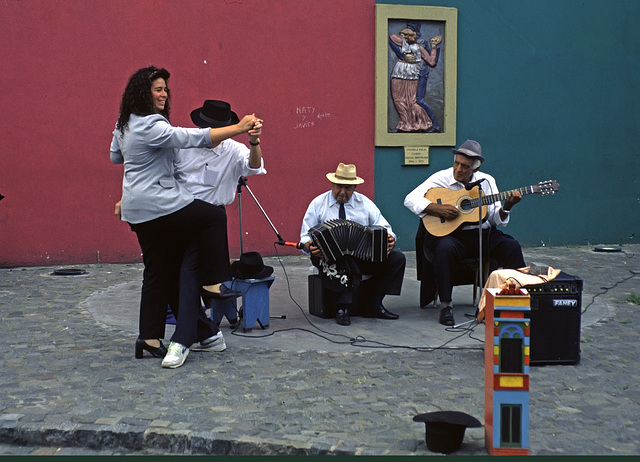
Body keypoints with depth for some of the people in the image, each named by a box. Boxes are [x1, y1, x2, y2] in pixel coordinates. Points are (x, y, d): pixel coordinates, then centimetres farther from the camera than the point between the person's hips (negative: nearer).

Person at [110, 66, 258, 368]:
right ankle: (213, 283, 5)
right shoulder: (151, 127, -17)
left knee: (157, 271, 12)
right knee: (213, 216, 5)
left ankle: (150, 337, 13)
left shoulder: (124, 125, 14)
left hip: (137, 210, 10)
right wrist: (240, 128, -21)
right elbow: (196, 138, -23)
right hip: (159, 204, -10)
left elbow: (115, 157, 31)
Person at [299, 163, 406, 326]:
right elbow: (306, 235, 5)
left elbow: (383, 227, 9)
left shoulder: (364, 203, 13)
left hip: (364, 255, 4)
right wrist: (309, 246, -20)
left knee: (397, 258, -17)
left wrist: (389, 238, -16)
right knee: (343, 263, -40)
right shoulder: (318, 204, 7)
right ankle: (342, 309, -22)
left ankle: (375, 306, -10)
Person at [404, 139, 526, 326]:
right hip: (451, 234, -3)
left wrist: (506, 207, -16)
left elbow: (495, 220, 5)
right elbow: (410, 199, -12)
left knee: (511, 246, -19)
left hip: (482, 234, 3)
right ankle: (446, 305, -25)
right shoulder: (441, 178, -2)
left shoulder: (486, 181, 7)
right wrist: (438, 209, -22)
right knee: (444, 248, -36)